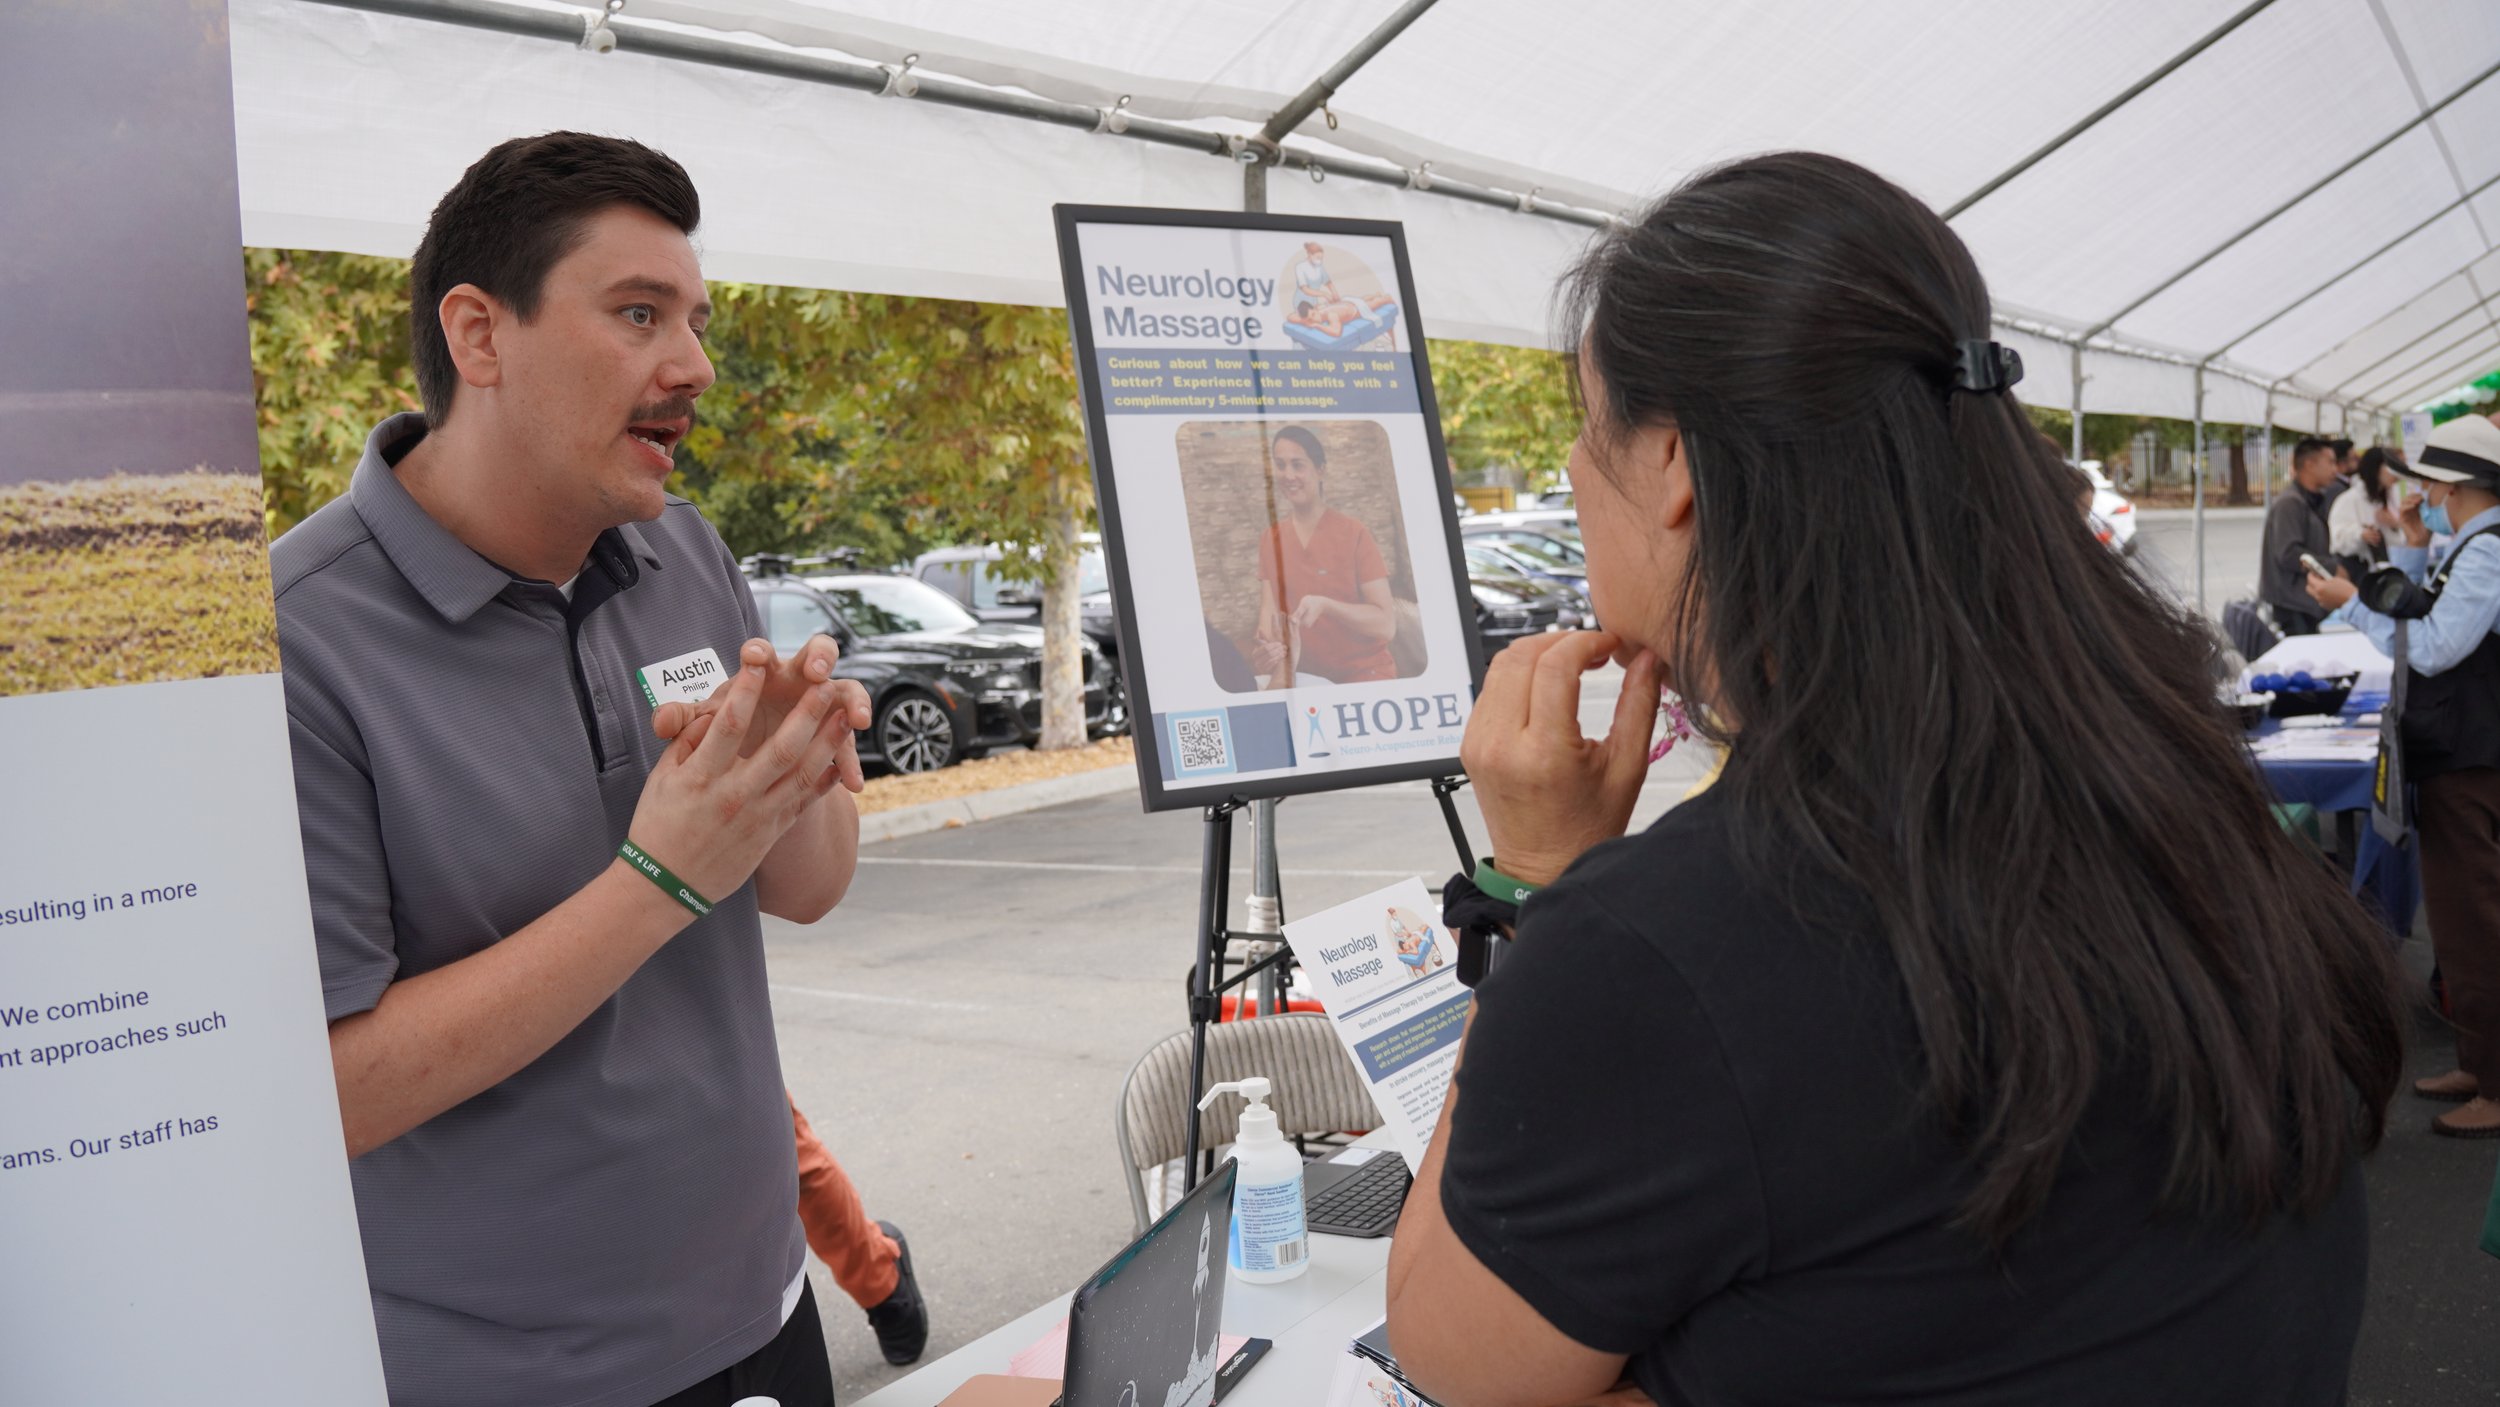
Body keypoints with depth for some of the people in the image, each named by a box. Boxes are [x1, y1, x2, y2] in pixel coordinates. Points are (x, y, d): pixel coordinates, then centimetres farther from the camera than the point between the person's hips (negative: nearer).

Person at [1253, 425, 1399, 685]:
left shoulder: (1355, 534, -9)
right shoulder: (1270, 540, 5)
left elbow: (1387, 624, -13)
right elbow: (1269, 610, -2)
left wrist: (1325, 605, -27)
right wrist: (1271, 646, -24)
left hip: (1365, 675, -4)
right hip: (1306, 678, 4)